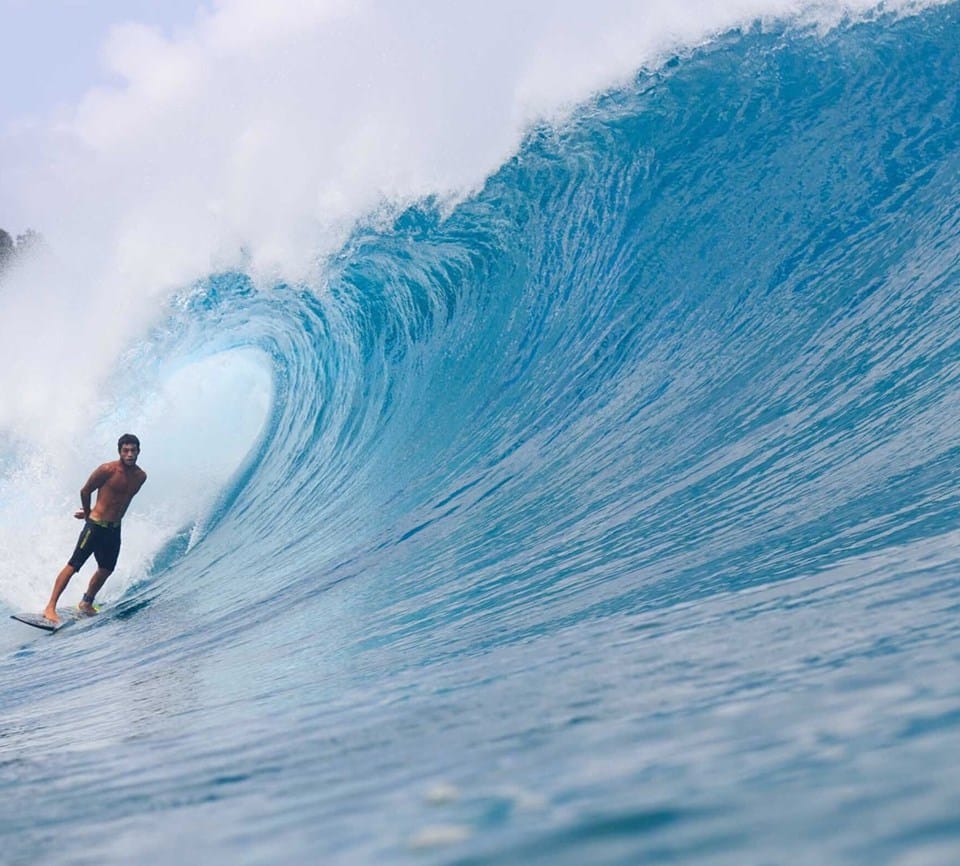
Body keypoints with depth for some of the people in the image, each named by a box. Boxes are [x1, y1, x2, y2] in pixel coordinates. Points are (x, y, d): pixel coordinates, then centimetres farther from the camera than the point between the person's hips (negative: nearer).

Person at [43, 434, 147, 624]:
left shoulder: (140, 477, 2)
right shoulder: (107, 470, -16)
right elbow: (85, 491, -4)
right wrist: (87, 512, 10)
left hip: (114, 529, 6)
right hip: (95, 525, -6)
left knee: (106, 569, 15)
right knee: (73, 565, -9)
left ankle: (86, 603, 35)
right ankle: (51, 607, -9)